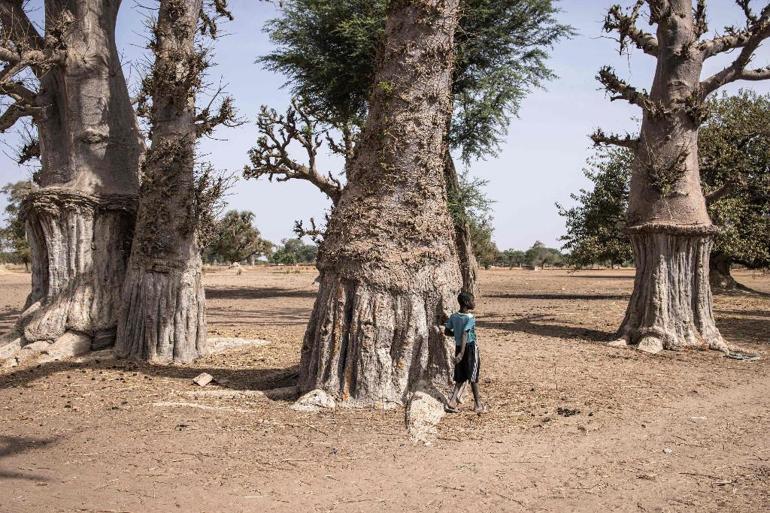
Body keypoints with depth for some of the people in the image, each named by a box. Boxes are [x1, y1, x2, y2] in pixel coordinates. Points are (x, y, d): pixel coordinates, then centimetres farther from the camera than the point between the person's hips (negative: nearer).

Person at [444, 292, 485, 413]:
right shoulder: (470, 318, -16)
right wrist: (461, 353, -30)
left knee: (460, 378, 12)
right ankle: (478, 405, 17)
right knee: (473, 377, 6)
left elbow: (447, 332, 8)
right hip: (470, 347, -6)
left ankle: (452, 402, -1)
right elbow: (464, 334, -26)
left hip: (458, 347, 6)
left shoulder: (453, 317, 2)